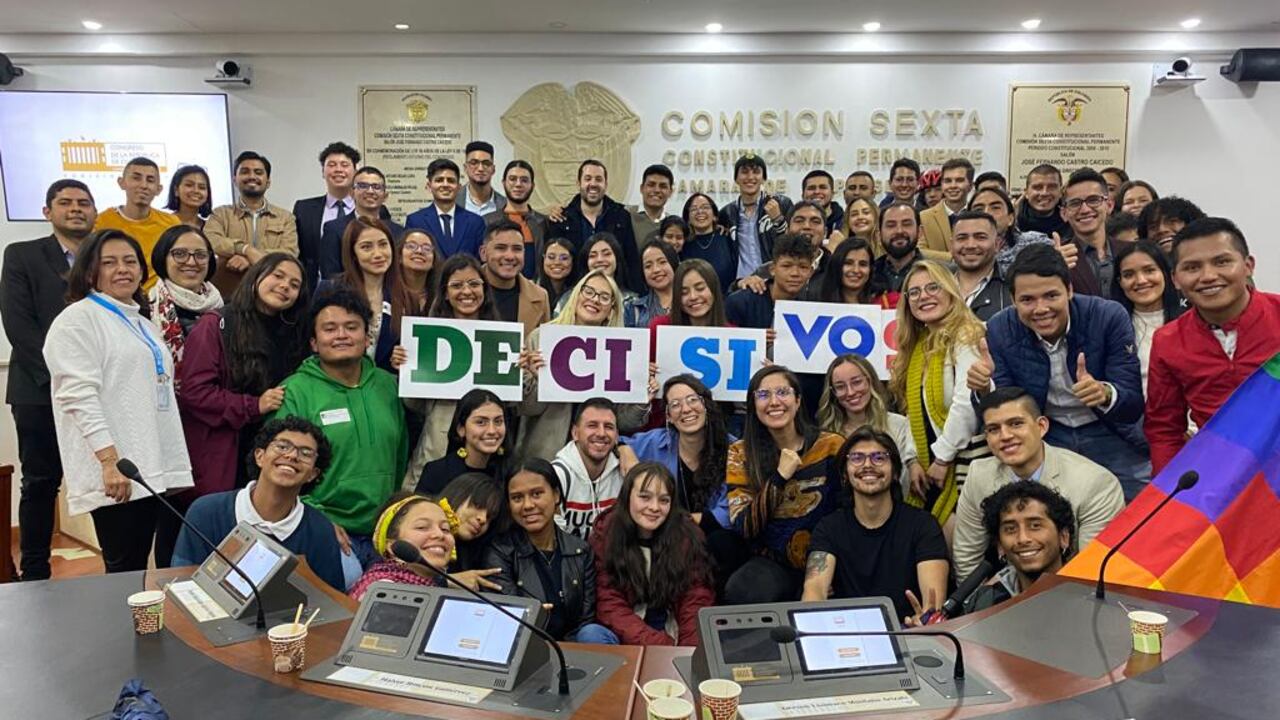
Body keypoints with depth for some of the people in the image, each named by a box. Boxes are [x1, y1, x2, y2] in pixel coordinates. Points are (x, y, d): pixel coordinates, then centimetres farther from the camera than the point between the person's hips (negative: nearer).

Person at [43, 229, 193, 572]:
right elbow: (80, 396, -15)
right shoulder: (78, 319, -3)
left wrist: (172, 468, 19)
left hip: (152, 468, 8)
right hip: (115, 472, -8)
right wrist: (109, 461, -23)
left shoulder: (142, 324, 22)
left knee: (140, 570, 9)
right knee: (124, 573, -6)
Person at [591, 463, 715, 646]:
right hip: (625, 639, 0)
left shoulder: (687, 535, -5)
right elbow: (610, 607, -12)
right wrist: (661, 645, -25)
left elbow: (696, 602, -6)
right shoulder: (605, 534, -8)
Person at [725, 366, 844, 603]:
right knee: (740, 592, -30)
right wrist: (779, 478, -17)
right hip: (772, 563, 1)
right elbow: (743, 528, -7)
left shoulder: (831, 446, -1)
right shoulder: (740, 453, 2)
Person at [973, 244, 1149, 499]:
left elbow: (1133, 406, -18)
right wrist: (986, 390, -32)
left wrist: (1105, 394, -41)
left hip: (1109, 435, -1)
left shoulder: (1110, 317, -17)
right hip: (1041, 438, 1)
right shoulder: (1000, 331, -12)